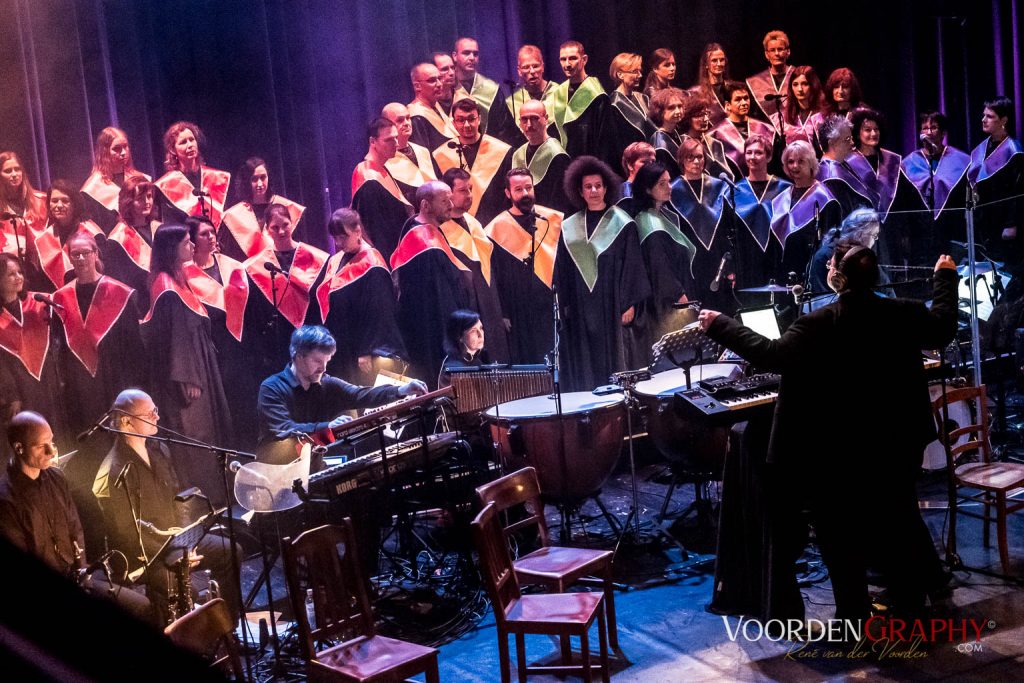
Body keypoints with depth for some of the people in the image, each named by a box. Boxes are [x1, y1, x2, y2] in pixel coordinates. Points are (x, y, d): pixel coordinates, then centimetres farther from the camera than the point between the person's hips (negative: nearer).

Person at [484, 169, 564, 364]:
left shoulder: (553, 220, 4)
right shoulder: (498, 229, -2)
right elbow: (493, 277, 0)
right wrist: (501, 314, -5)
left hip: (553, 308, 2)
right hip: (520, 315, -2)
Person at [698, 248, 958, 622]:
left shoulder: (818, 325, -20)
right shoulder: (903, 314, -5)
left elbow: (773, 355, -26)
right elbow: (943, 327, 14)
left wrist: (719, 325, -20)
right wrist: (946, 277, 29)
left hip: (839, 452, -5)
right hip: (895, 445, 5)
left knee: (843, 535, 7)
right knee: (898, 519, 22)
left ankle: (853, 613, 15)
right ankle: (911, 601, 36)